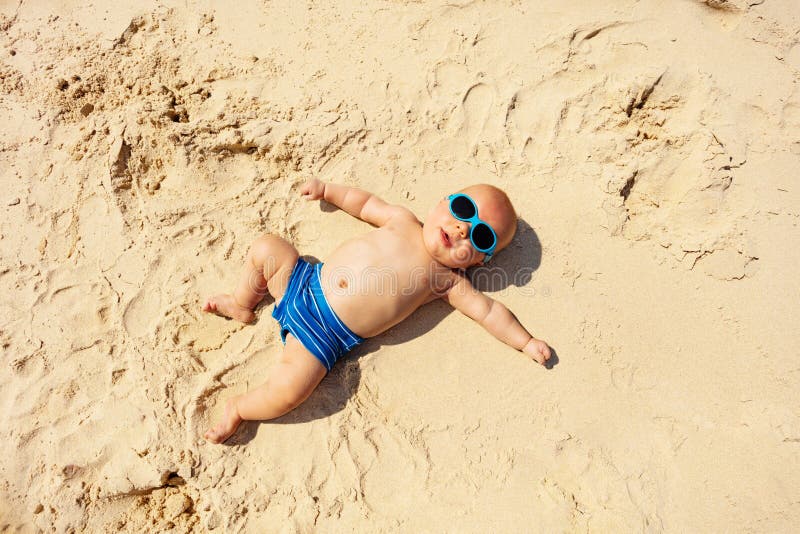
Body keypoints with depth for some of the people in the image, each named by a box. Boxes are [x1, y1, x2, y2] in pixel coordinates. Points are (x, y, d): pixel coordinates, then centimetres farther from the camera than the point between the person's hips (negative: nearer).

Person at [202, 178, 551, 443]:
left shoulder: (446, 280, -3)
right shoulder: (402, 220, 6)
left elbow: (487, 310, -2)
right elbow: (365, 204, 20)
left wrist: (526, 342, -6)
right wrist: (326, 190, 20)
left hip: (325, 336, -4)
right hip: (305, 282, 5)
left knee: (289, 390, -23)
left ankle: (240, 408, 10)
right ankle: (242, 305, 25)